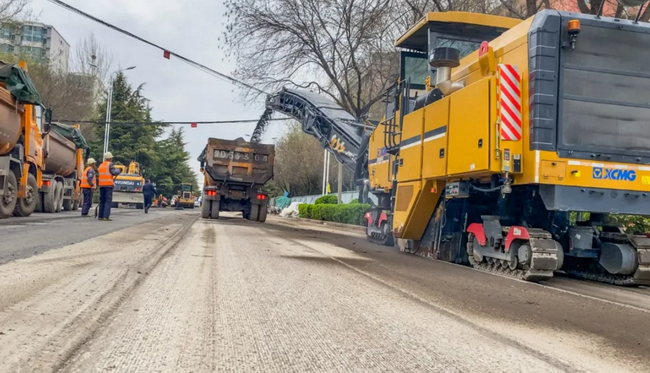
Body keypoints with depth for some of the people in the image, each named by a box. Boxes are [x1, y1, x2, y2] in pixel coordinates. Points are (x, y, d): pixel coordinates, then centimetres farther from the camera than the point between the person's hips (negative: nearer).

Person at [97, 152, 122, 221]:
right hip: (108, 184, -7)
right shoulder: (110, 164, -4)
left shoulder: (101, 165, 17)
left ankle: (100, 216, 9)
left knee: (102, 200, 10)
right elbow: (115, 172, -13)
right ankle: (106, 216, -14)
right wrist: (118, 170, 7)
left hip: (101, 185, 7)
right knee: (108, 200, -8)